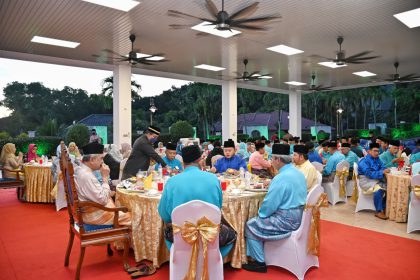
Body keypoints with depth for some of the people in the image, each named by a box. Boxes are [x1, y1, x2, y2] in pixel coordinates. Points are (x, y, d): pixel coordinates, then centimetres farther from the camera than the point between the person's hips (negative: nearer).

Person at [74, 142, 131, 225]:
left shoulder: (79, 169, 3)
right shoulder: (86, 176, -27)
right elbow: (102, 199, -25)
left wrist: (108, 193, 3)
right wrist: (105, 177, -20)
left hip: (89, 210, 10)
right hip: (94, 215, -10)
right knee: (129, 216, -1)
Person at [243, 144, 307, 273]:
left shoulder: (281, 178, -24)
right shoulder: (298, 173, 6)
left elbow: (269, 204, -21)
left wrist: (260, 213, -2)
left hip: (286, 220, -10)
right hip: (297, 216, 10)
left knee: (251, 225, 3)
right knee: (258, 220, 21)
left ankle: (259, 262, 10)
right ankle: (257, 256, 26)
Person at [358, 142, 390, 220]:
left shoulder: (377, 159, 11)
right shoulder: (364, 161, -13)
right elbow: (369, 174, -22)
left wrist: (385, 170, -16)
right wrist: (382, 172, -28)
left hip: (376, 179, 7)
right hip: (366, 180, -7)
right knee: (378, 189, -32)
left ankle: (384, 208, -4)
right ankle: (378, 212, -23)